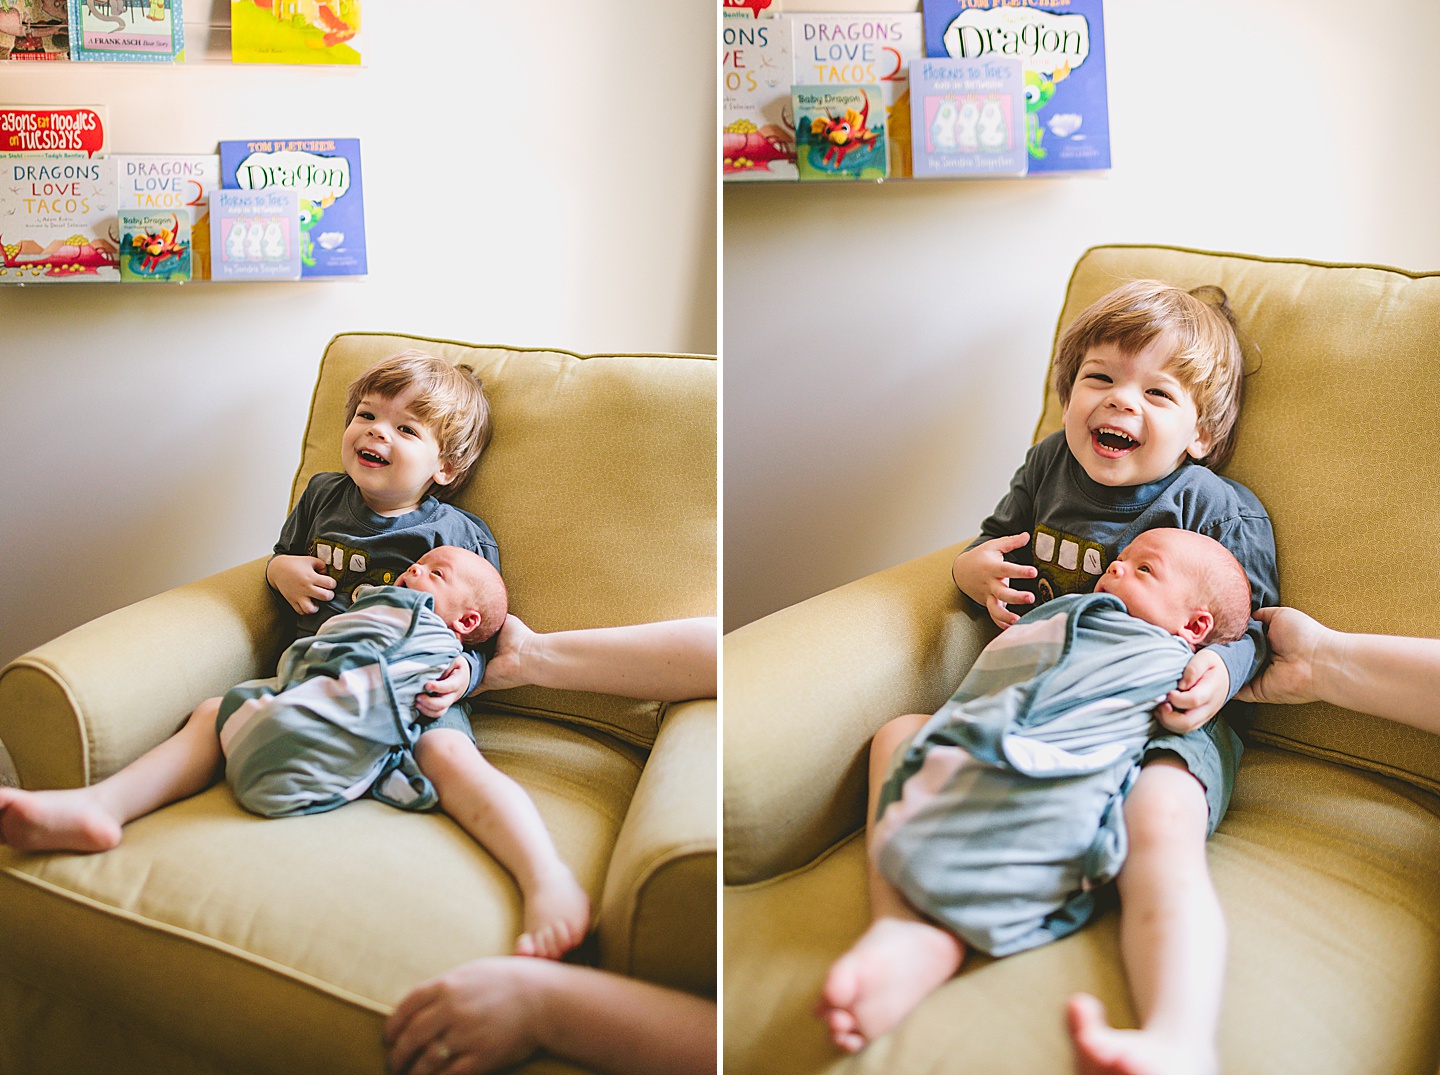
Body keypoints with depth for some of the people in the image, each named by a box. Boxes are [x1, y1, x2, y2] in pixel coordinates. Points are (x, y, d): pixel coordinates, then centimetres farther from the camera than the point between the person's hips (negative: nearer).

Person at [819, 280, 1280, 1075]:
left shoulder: (1219, 510, -3)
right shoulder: (1049, 465, 10)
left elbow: (1250, 625, 2)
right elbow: (995, 543, 26)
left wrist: (1219, 673, -22)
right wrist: (975, 570, 0)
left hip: (1157, 719, -5)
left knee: (1163, 824, -38)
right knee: (898, 737, -12)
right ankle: (915, 931, -35)